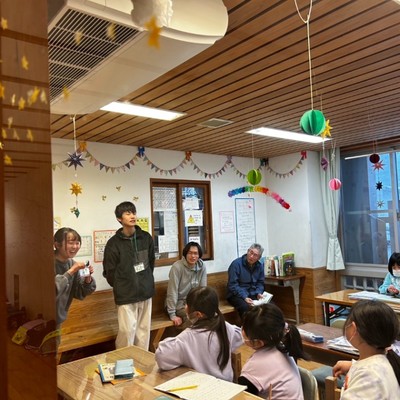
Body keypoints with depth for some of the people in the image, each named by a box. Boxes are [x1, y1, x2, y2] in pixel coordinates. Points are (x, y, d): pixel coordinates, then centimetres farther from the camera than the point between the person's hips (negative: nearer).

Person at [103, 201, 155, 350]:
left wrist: (146, 282, 12)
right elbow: (109, 272, -4)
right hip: (125, 295, -4)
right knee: (127, 330, -4)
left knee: (144, 329, 11)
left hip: (145, 291, 4)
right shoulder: (114, 243, -9)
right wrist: (120, 288, 3)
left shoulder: (146, 237, 2)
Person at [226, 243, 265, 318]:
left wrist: (259, 293, -5)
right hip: (237, 295, -5)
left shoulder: (260, 266, 6)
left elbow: (260, 283, 15)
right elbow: (233, 285, -15)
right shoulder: (236, 264, -12)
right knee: (246, 307, -36)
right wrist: (244, 297, -25)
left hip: (253, 295, 5)